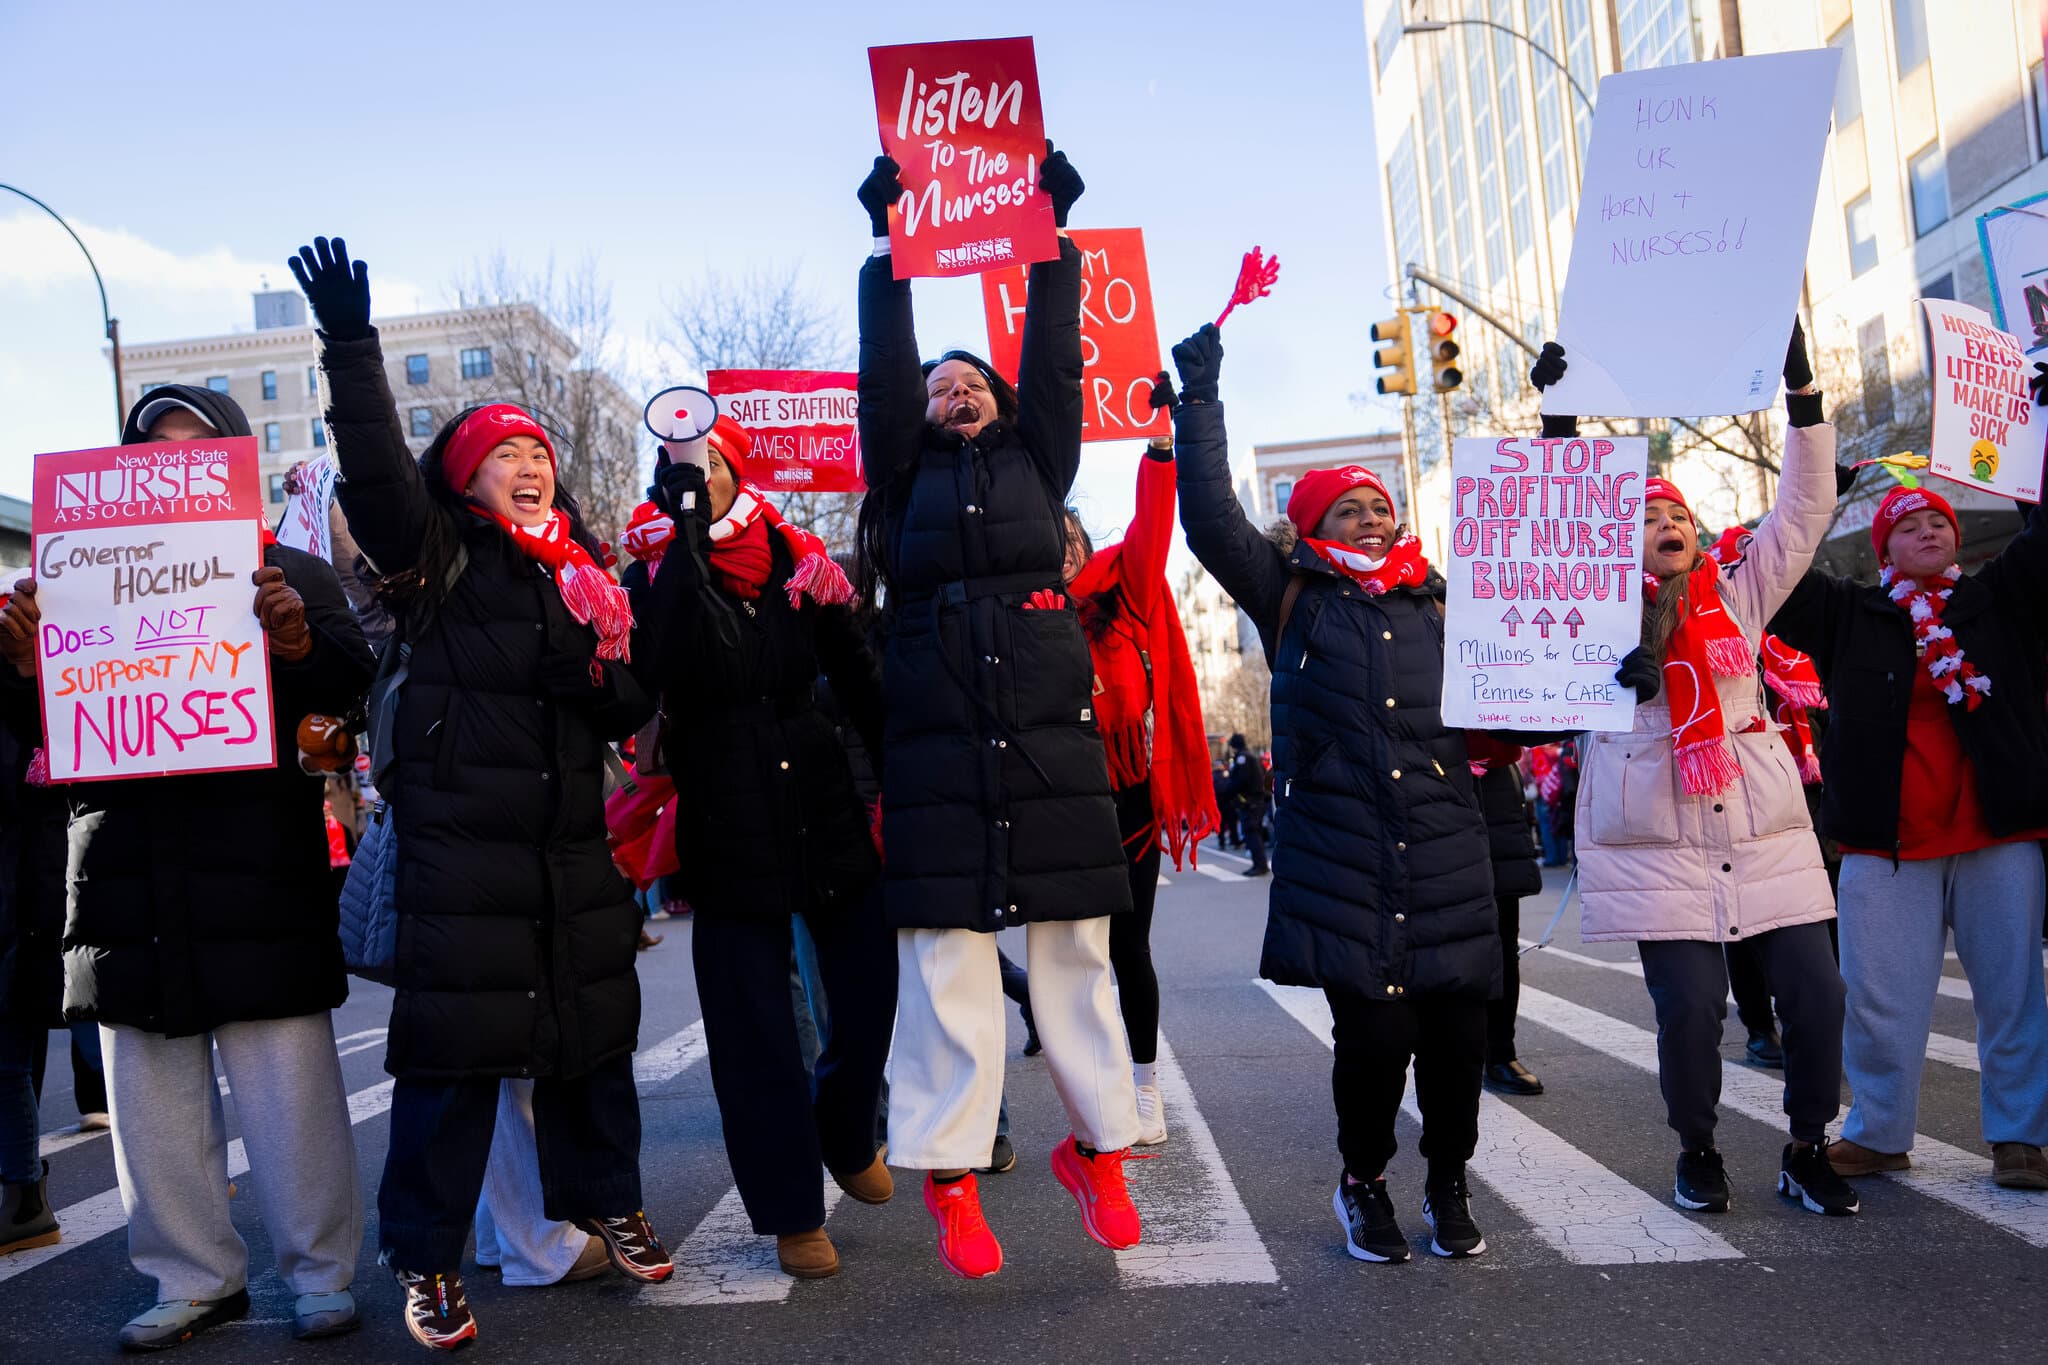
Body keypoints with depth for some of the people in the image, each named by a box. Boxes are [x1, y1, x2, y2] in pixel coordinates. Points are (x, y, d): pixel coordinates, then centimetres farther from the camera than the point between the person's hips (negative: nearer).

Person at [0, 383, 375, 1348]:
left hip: (257, 867, -3)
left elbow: (348, 691, -2)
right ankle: (194, 1278, 24)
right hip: (128, 868, 4)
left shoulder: (292, 576, 8)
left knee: (289, 1085, 0)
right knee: (153, 1091, 10)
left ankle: (319, 1272, 14)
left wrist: (299, 645, -23)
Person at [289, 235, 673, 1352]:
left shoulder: (583, 575, 15)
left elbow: (629, 707, 15)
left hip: (572, 840, 5)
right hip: (458, 838, -5)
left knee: (592, 1028, 12)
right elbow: (376, 472, -16)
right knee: (454, 1046, -2)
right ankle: (426, 1259, 12)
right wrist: (351, 347, -25)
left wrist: (603, 672, -8)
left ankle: (603, 1202, 31)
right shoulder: (439, 557, 2)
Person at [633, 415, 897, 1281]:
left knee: (872, 988, 4)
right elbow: (679, 662, -24)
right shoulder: (656, 576, -1)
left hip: (823, 803, 2)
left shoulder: (800, 564, 6)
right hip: (726, 819, -2)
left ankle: (845, 1136, 34)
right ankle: (792, 1213, 18)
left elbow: (859, 686, 8)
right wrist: (686, 528, -24)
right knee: (754, 1022, 2)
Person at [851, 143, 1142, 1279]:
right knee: (948, 964, 0)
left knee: (1074, 959, 5)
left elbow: (1055, 357, 12)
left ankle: (1096, 1148, 18)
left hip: (1051, 747, 1)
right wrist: (889, 241, 8)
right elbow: (884, 366, 8)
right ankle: (951, 1179, 8)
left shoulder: (1038, 463, 17)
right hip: (938, 753, 0)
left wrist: (1051, 234, 12)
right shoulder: (907, 477, 14)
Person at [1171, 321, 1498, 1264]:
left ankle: (1448, 1184, 28)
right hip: (1339, 861, -3)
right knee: (1374, 1031, -7)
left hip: (1446, 858, 3)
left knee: (1455, 1031, 2)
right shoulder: (1294, 602, 7)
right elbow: (1212, 520, -2)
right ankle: (1363, 1183, 22)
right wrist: (1200, 399, -2)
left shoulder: (1438, 604, 15)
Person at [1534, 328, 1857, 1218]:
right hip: (1660, 848, -3)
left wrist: (1802, 391, 2)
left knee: (1816, 994, -1)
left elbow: (1806, 507, 8)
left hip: (1766, 836, 3)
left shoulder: (1739, 597, 12)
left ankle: (1807, 1151, 21)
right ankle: (1697, 1152, 20)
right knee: (1690, 1008, -6)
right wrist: (1559, 415, -11)